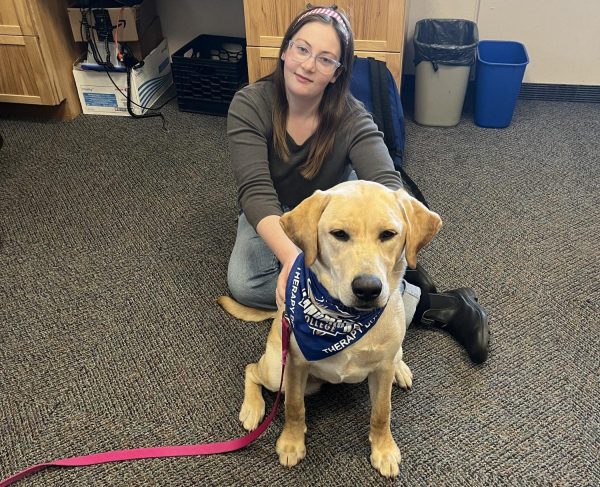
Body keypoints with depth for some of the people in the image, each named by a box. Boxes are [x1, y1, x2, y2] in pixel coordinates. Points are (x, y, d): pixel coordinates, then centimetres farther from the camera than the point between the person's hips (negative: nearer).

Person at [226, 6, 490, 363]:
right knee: (243, 283, -27)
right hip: (273, 218, 2)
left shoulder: (351, 118, -23)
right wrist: (291, 257, -51)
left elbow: (387, 187, -35)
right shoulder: (249, 105, -23)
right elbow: (256, 191, -32)